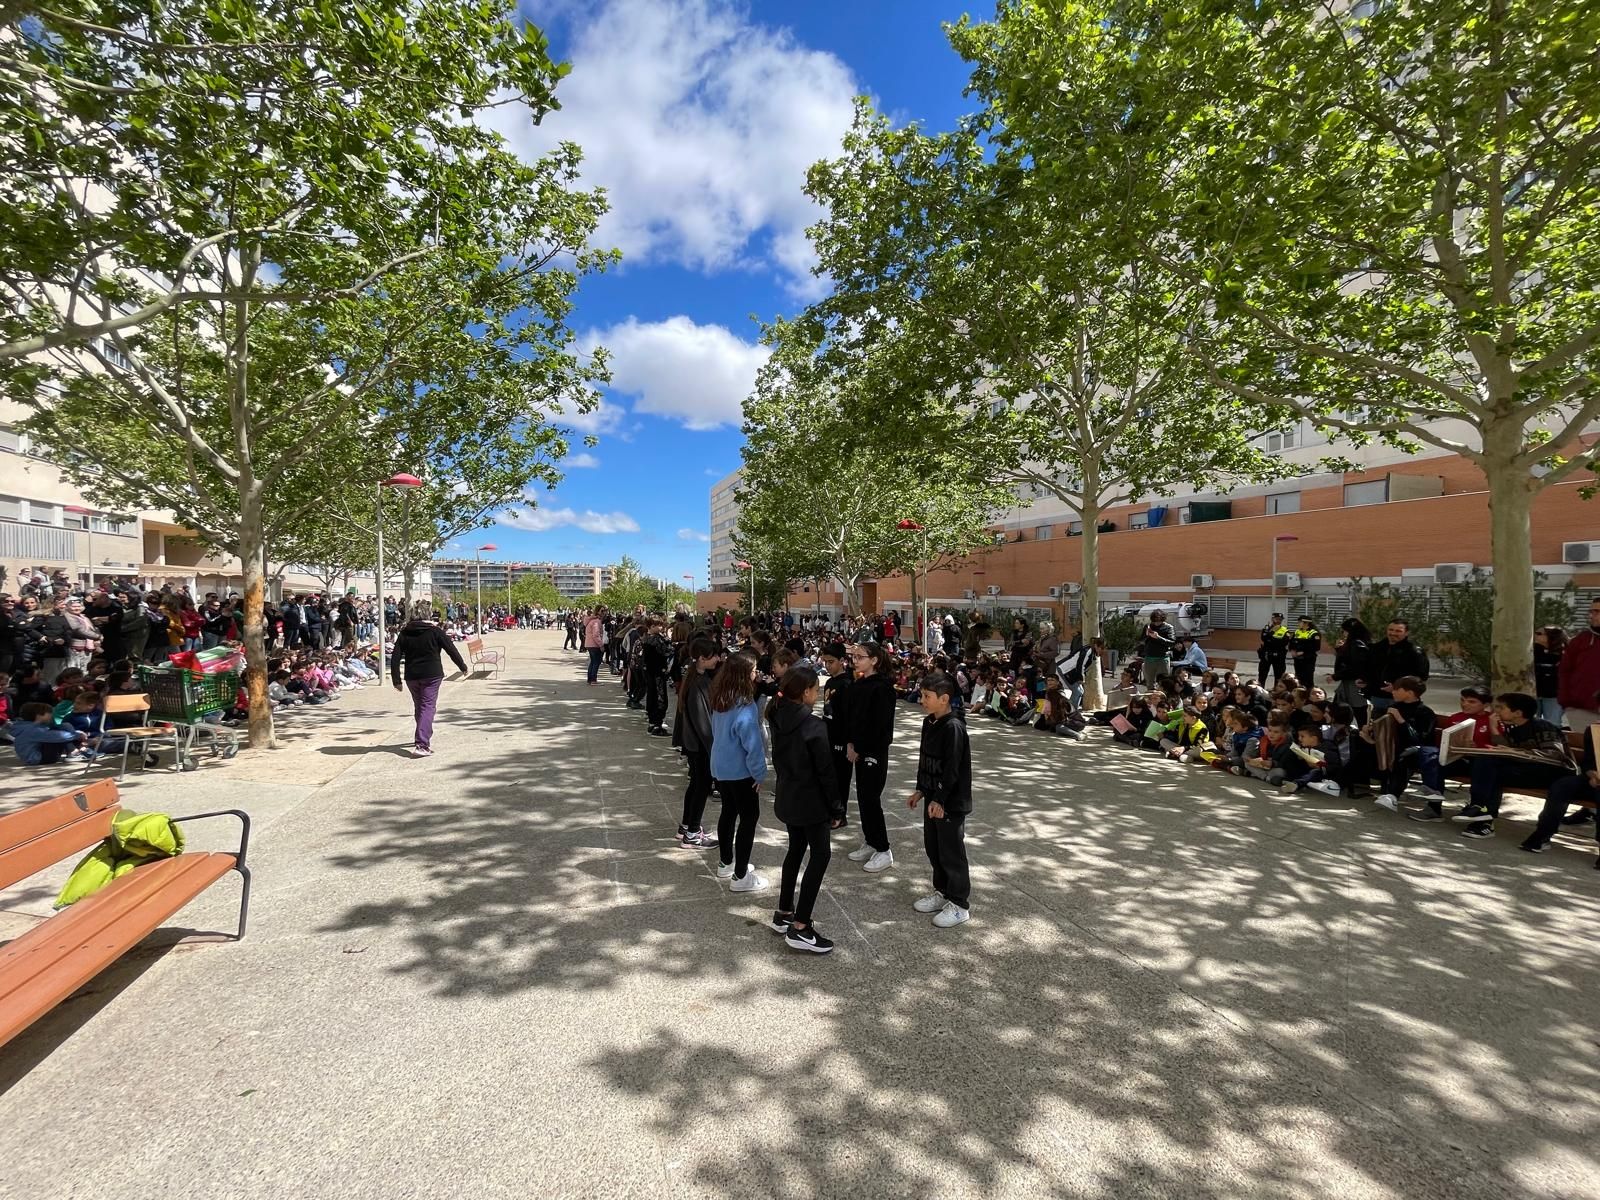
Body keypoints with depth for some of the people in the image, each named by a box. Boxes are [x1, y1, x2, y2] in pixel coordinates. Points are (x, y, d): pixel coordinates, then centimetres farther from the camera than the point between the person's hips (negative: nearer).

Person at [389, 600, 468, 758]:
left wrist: (396, 680, 5)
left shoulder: (404, 633, 5)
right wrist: (463, 667, 10)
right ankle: (422, 745, -17)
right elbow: (451, 650, -3)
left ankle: (425, 738, 35)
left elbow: (395, 659, 1)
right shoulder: (435, 631, -5)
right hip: (432, 675, -4)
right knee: (427, 707, -5)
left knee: (419, 707, 19)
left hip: (412, 676, 4)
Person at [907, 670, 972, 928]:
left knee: (951, 853, 3)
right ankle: (942, 892, 35)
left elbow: (952, 769, -22)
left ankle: (960, 904, 18)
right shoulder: (928, 723, 5)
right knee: (932, 848, 18)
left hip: (951, 803, -9)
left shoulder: (953, 728, -22)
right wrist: (921, 790, 16)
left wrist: (939, 800, -20)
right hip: (933, 798, 9)